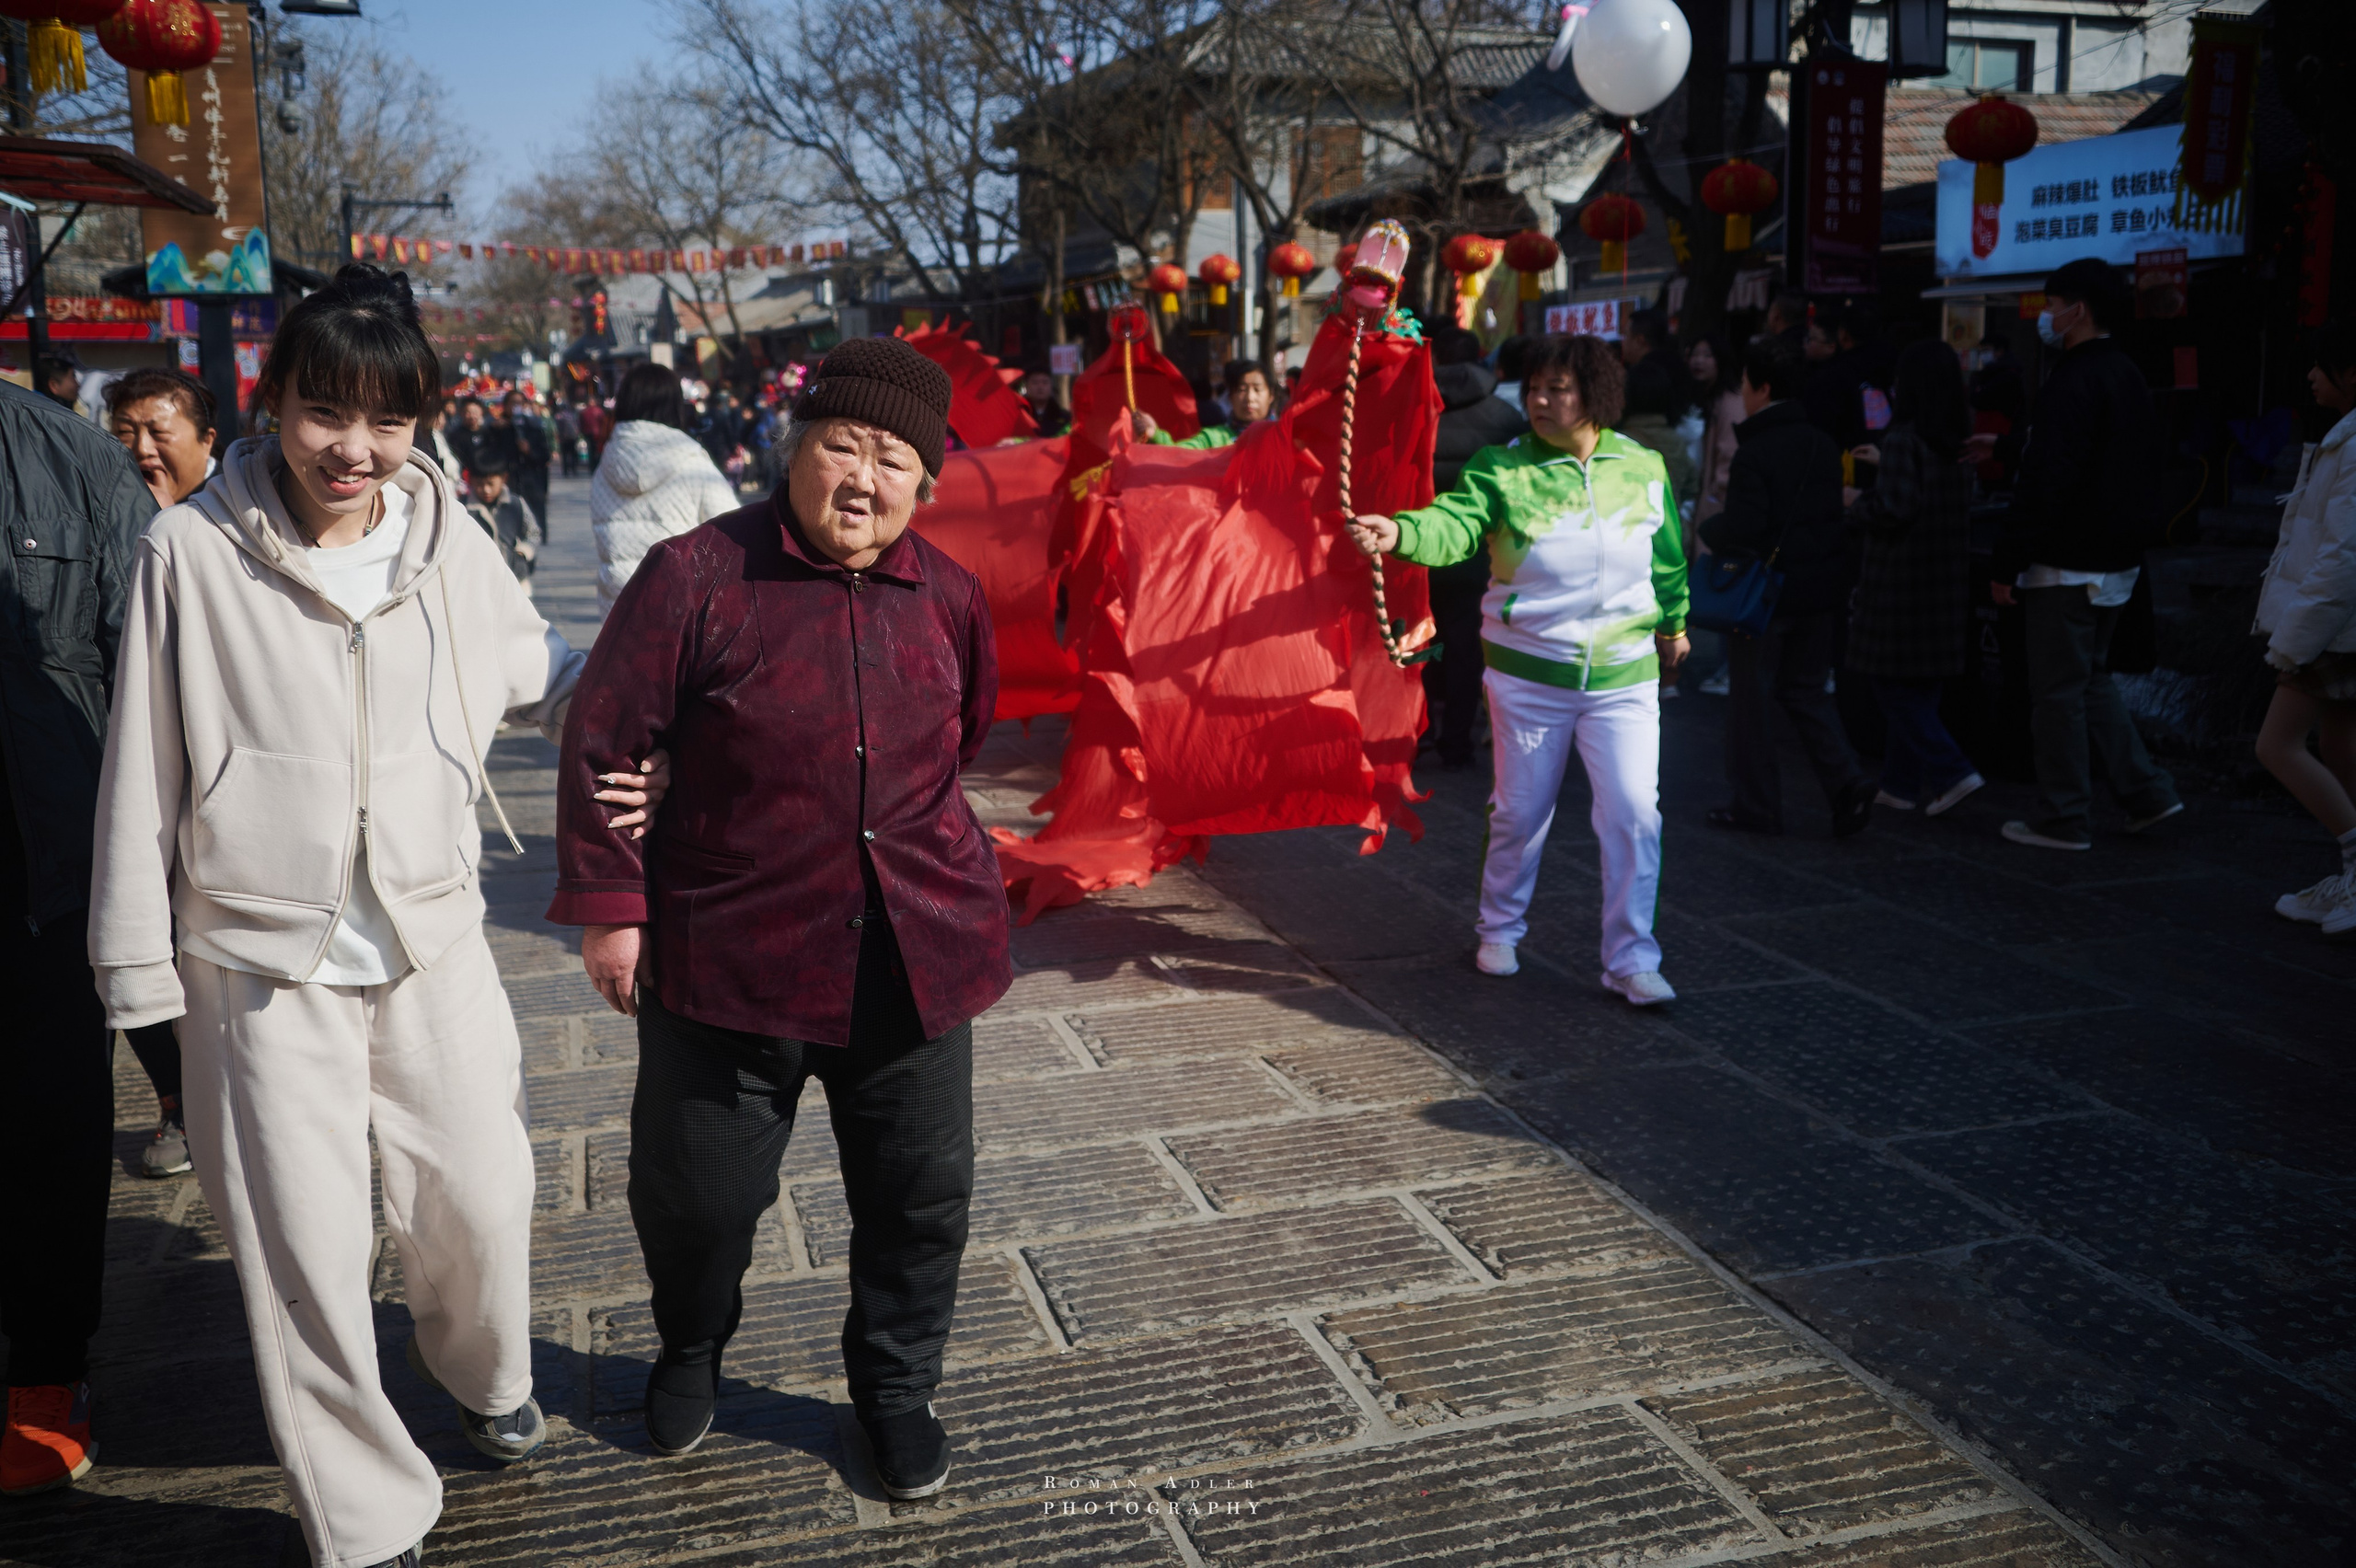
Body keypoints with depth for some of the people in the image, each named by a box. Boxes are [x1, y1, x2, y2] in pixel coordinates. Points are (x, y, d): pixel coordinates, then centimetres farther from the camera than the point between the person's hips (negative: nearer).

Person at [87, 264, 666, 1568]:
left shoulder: (444, 538, -2)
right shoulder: (194, 550, -10)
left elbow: (531, 669, 16)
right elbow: (142, 766, -4)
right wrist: (137, 966, 0)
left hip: (433, 936, 3)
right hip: (265, 959, -2)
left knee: (482, 1196, 13)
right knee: (306, 1246, 4)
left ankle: (480, 1373, 47)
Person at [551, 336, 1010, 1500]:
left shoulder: (948, 597, 2)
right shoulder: (697, 577, -10)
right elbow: (603, 743, -7)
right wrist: (609, 908, -7)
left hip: (912, 956, 3)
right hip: (729, 953, -3)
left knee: (922, 1194, 12)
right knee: (697, 1191, 13)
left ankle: (895, 1389, 37)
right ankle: (690, 1352, 45)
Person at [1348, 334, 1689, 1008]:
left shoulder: (1643, 466, 2)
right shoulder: (1501, 467, -7)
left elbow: (1668, 556, 16)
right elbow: (1455, 524, -24)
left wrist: (1673, 622, 29)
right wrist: (1402, 532, -45)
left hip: (1623, 676, 2)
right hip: (1528, 673, -1)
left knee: (1634, 815, -4)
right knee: (1520, 812, 11)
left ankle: (1631, 960, 8)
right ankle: (1500, 929, 34)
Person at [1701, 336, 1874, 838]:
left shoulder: (1753, 454, -17)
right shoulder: (1822, 444, 5)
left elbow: (1741, 531, -21)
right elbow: (1835, 509, 12)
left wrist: (1708, 529, -2)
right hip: (1820, 590, 7)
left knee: (1751, 698, 6)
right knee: (1805, 689, 17)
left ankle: (1755, 806, 12)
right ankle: (1846, 781, 1)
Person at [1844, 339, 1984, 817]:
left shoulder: (1904, 440, -16)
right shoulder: (1957, 442, 8)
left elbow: (1894, 510, -21)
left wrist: (1857, 504, -1)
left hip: (1902, 583, -8)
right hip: (1946, 582, 8)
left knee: (1894, 688, 0)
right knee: (1920, 688, 13)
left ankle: (1951, 772, -7)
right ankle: (1902, 784, 19)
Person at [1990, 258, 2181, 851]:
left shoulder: (2074, 381, -17)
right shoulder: (2127, 375, 14)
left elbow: (2045, 482, -23)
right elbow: (2143, 480, 20)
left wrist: (2006, 564, -18)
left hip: (2068, 566, -10)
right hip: (2118, 559, 10)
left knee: (2058, 691, -1)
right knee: (2090, 679, 20)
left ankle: (2063, 820, 6)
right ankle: (2148, 792, 18)